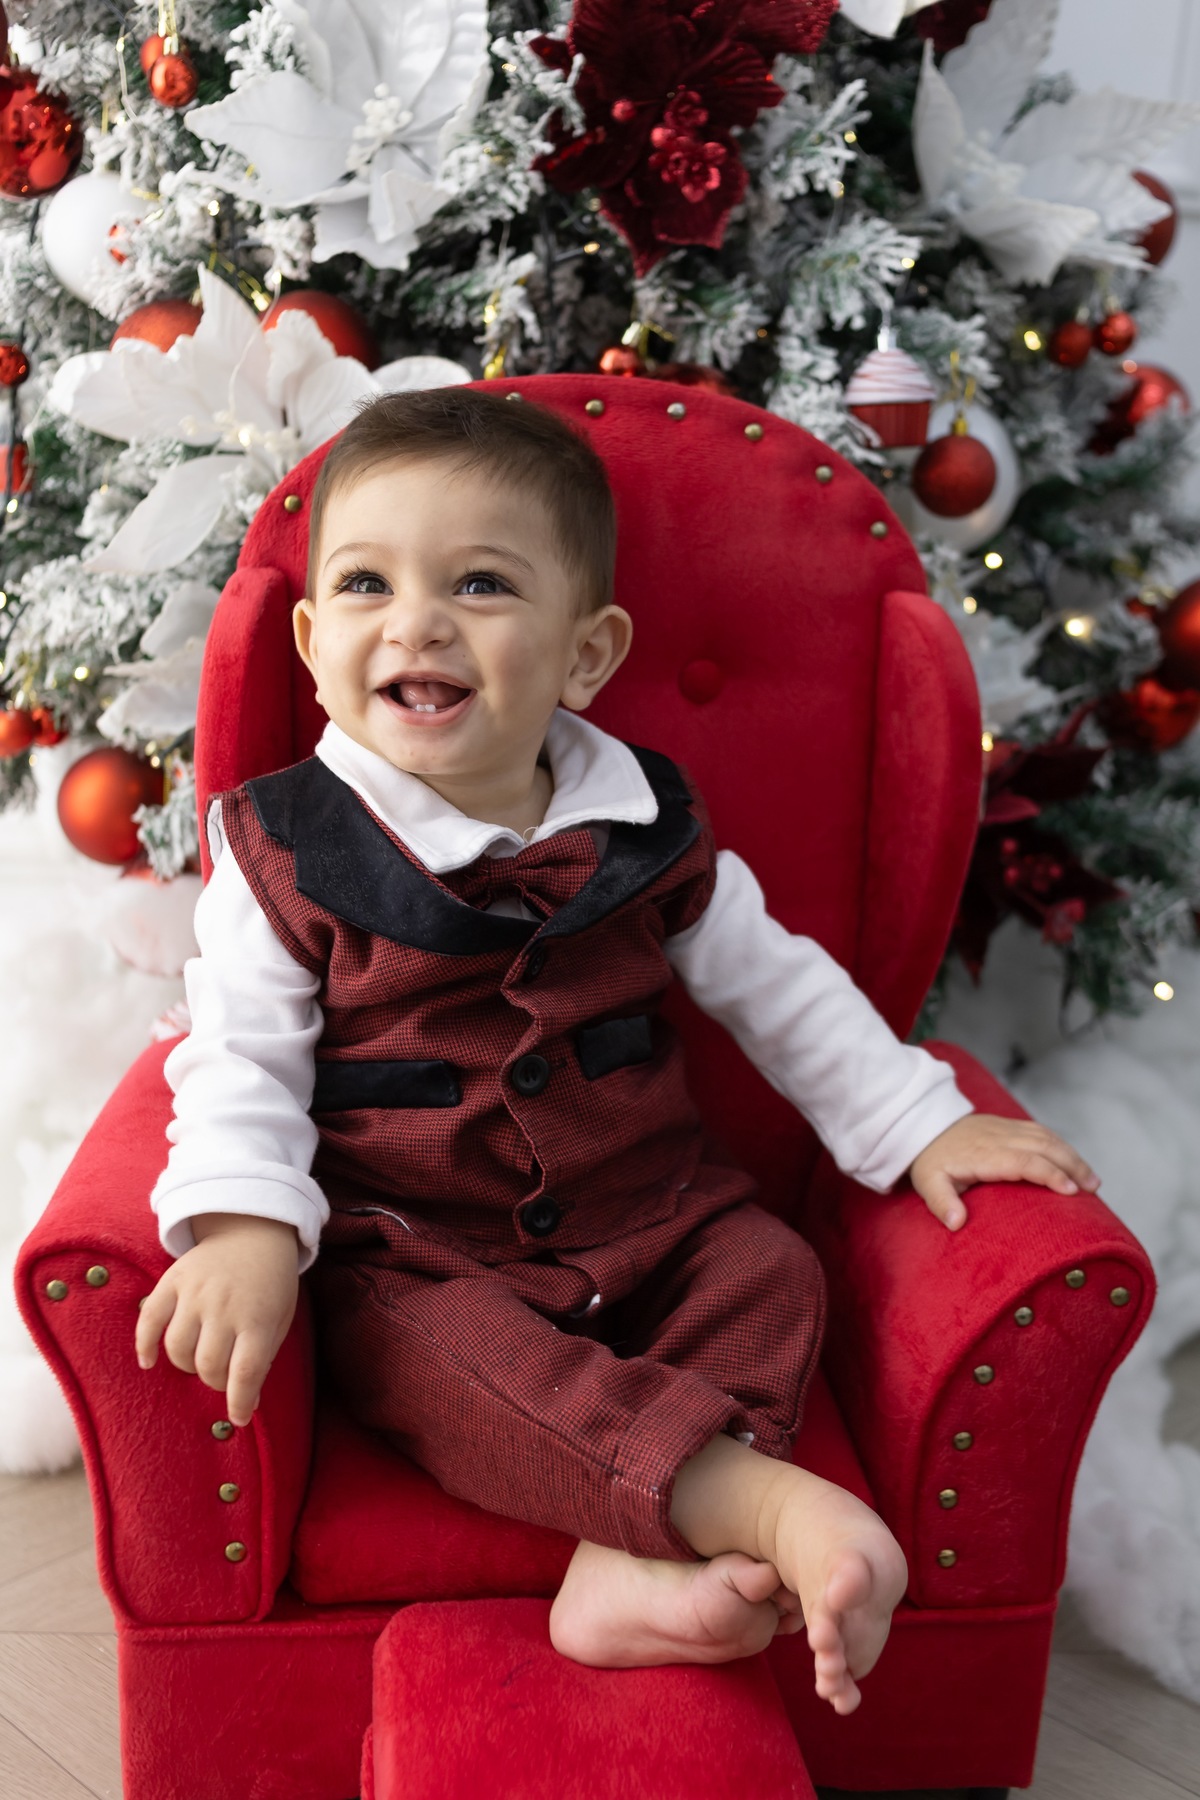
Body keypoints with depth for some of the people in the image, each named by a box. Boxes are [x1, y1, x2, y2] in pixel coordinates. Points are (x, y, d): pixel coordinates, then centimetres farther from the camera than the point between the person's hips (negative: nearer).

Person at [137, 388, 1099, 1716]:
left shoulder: (647, 828, 1)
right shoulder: (285, 849, -7)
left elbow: (776, 986, 10)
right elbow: (239, 1058, -7)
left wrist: (919, 1125, 5)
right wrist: (245, 1224, -25)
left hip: (646, 1219, 4)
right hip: (411, 1253, -3)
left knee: (772, 1273, -19)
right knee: (445, 1356, -31)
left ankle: (638, 1566, -28)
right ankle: (771, 1504, -36)